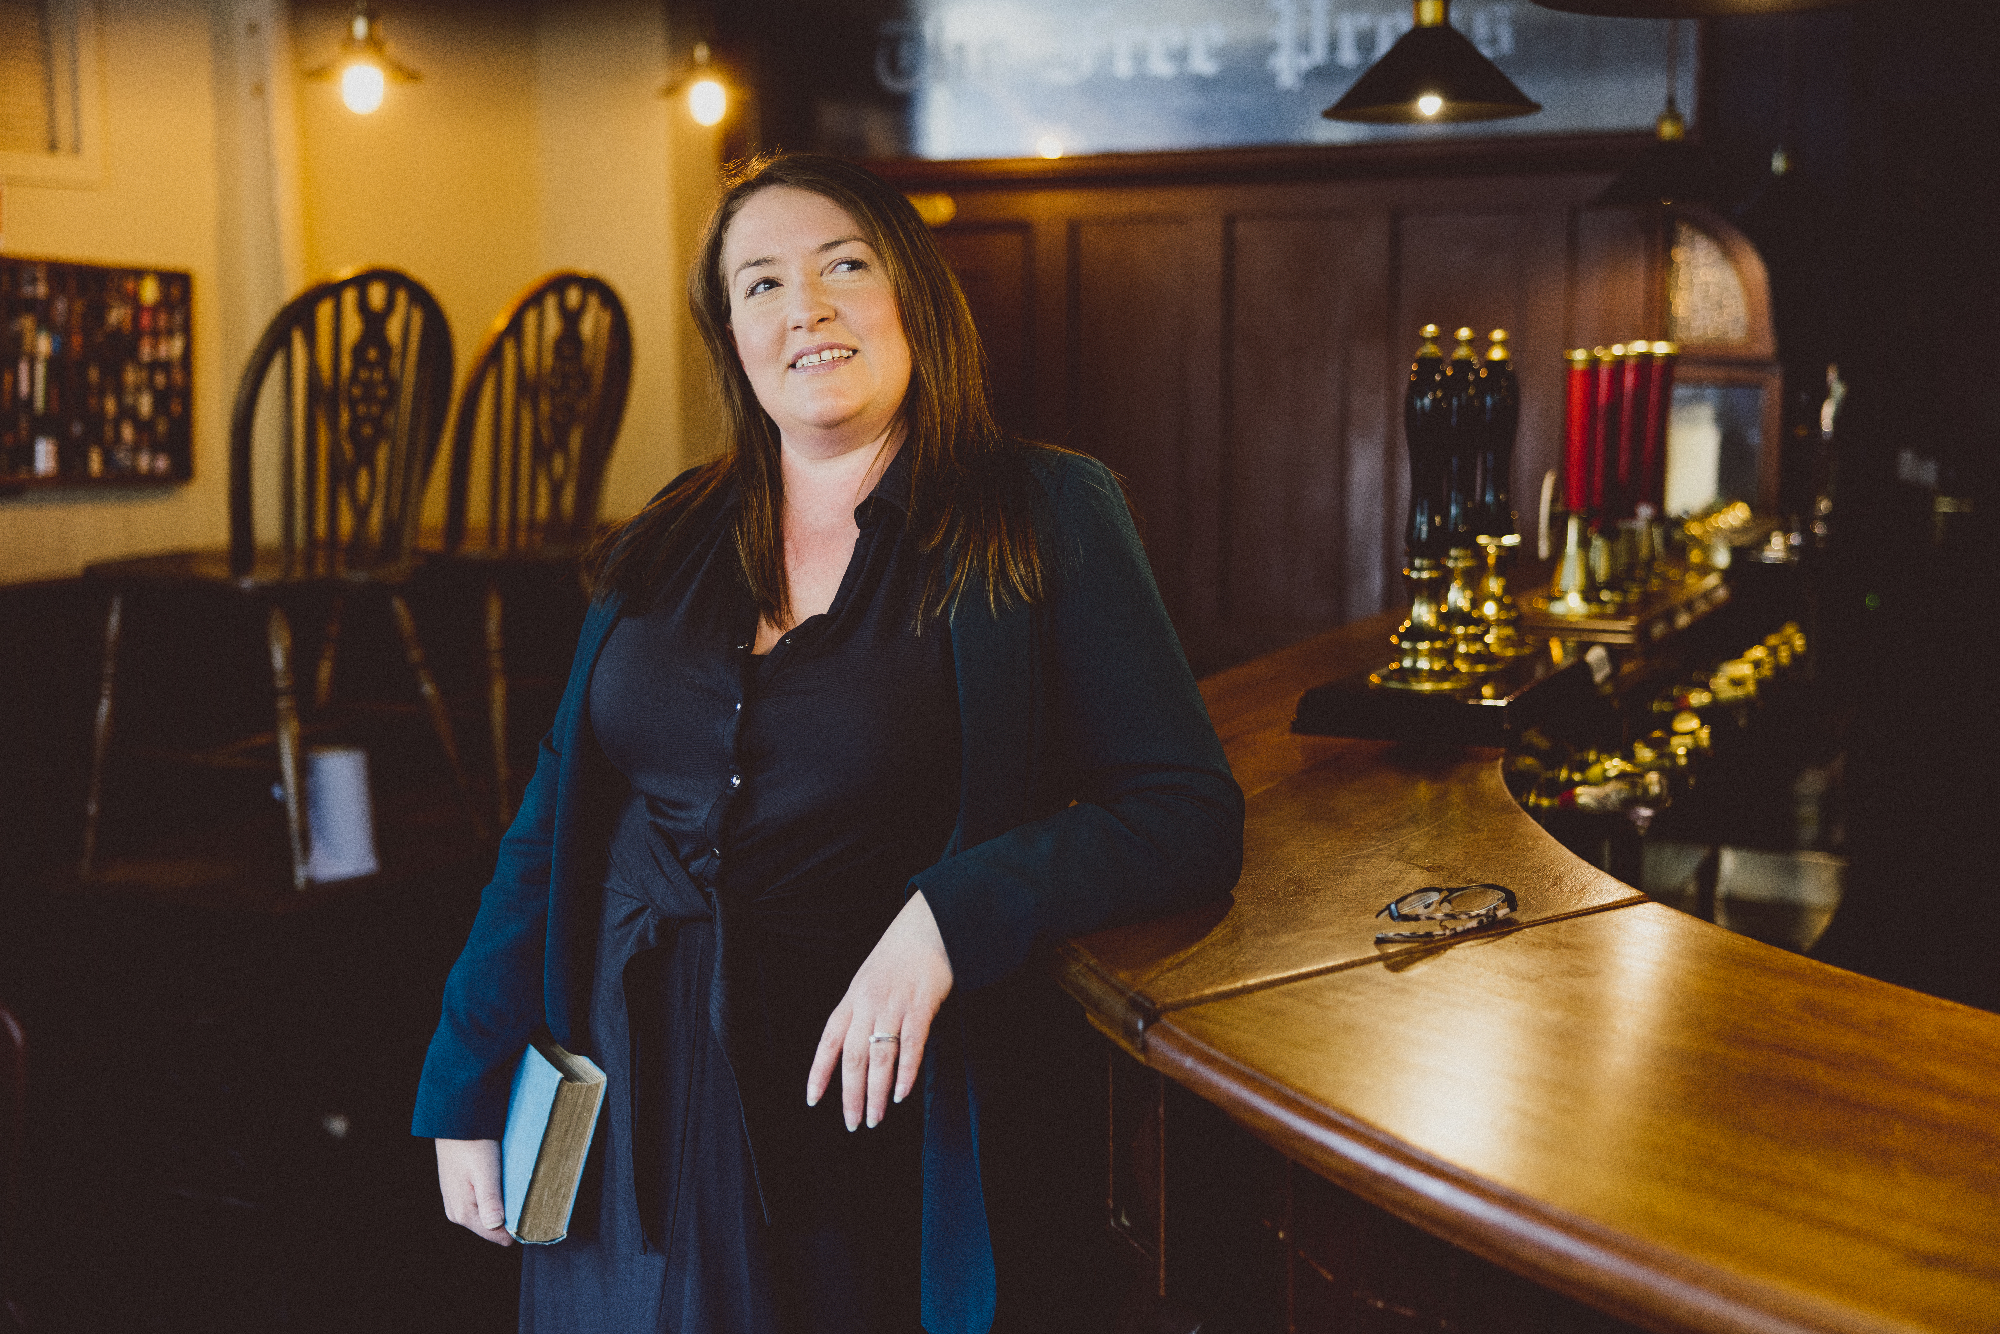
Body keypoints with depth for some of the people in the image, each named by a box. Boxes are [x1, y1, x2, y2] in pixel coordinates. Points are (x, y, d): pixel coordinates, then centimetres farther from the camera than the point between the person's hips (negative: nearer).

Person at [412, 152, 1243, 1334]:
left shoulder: (1043, 518, -5)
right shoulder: (668, 544, 8)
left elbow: (1193, 817, -10)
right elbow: (553, 831, 11)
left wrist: (948, 918, -23)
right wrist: (467, 1093, 7)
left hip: (864, 1120, -3)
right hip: (624, 1120, 4)